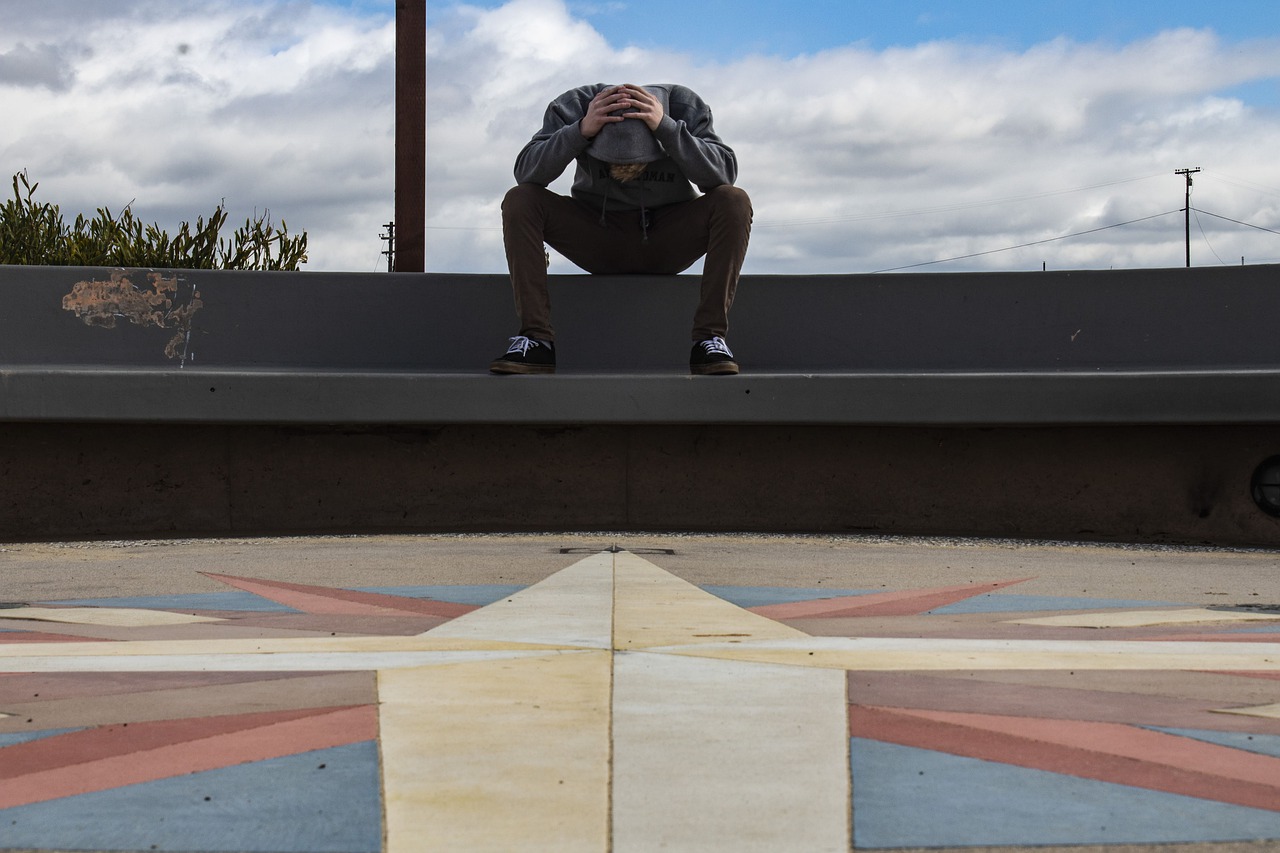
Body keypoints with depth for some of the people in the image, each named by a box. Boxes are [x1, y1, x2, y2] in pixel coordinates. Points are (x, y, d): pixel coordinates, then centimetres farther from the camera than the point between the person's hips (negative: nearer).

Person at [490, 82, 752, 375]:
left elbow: (724, 172, -29)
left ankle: (709, 336, -26)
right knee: (519, 201, -23)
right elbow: (525, 172, -27)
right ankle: (537, 338, -26)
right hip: (597, 239, 0)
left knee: (735, 202, -27)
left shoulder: (684, 106, -19)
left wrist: (667, 128, -40)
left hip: (667, 244, 0)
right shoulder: (574, 106, -19)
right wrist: (580, 131, -41)